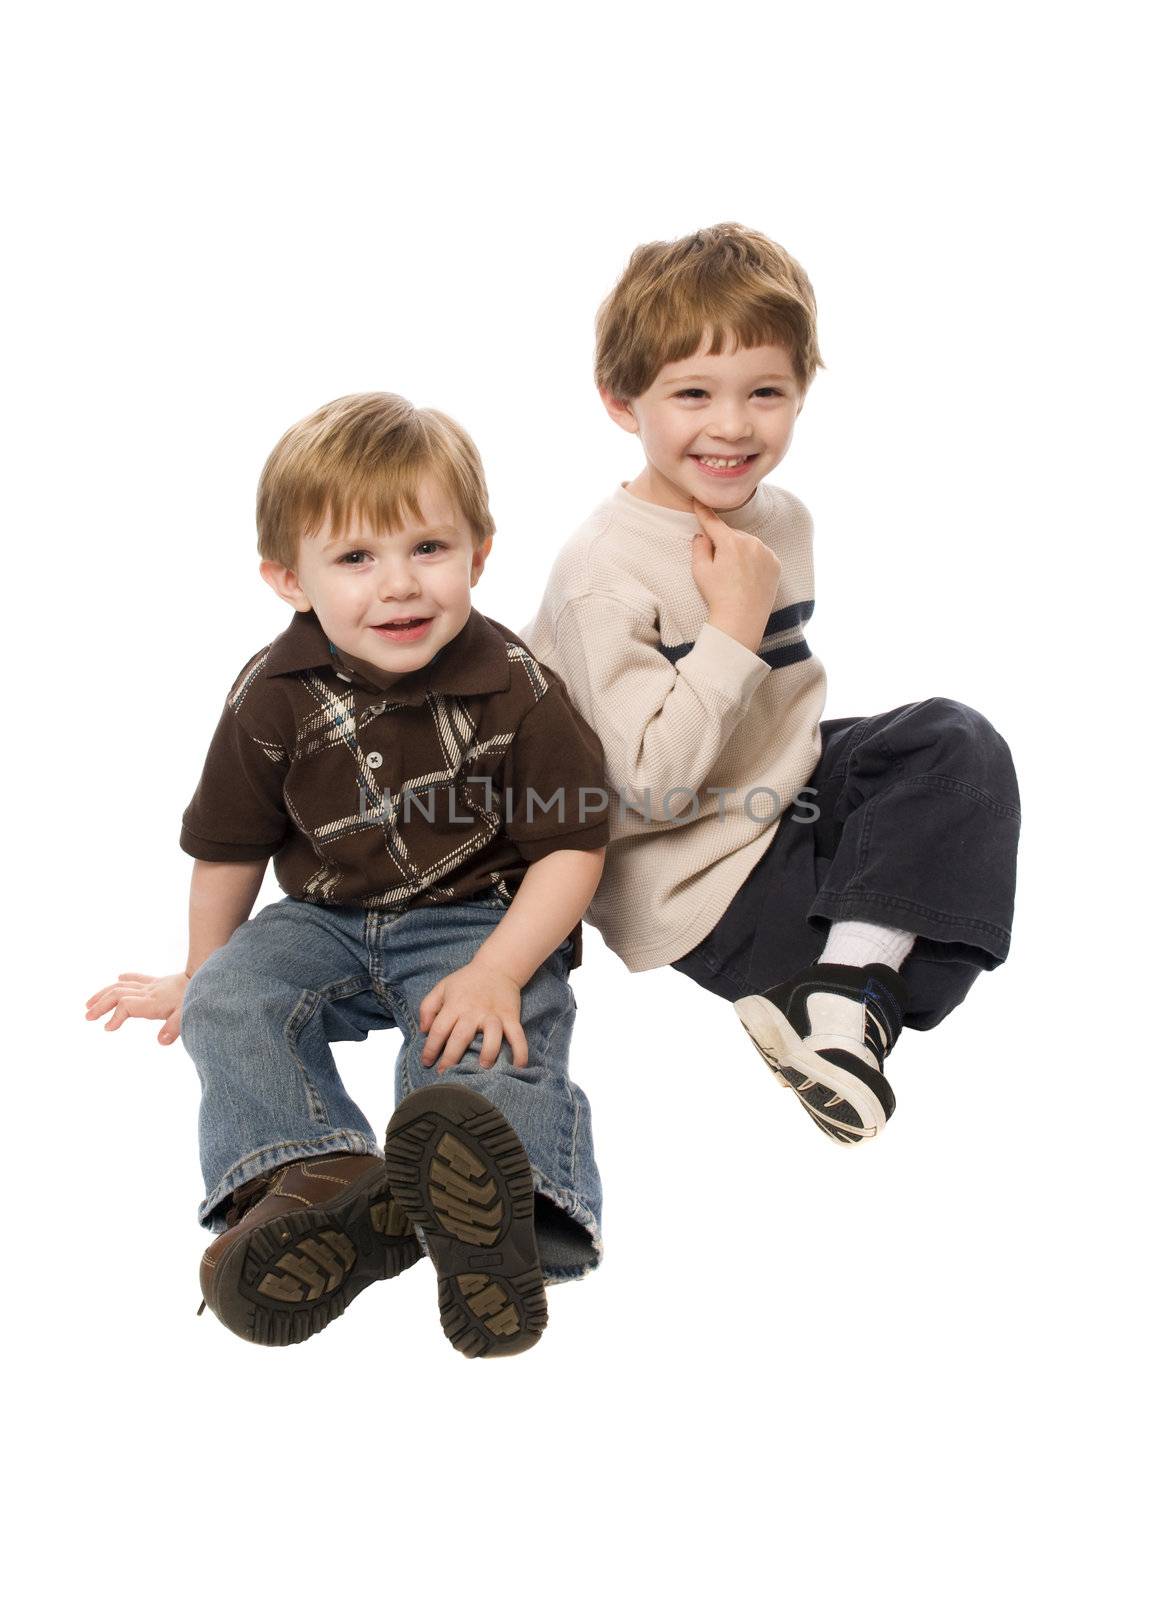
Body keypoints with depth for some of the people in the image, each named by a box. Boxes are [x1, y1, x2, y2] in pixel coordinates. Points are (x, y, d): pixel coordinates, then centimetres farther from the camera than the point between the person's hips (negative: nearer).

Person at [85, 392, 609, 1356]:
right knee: (229, 1001, -23)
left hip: (481, 924, -3)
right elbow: (229, 845, 7)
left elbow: (574, 845, -9)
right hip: (327, 921, 4)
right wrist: (200, 974, 20)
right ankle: (312, 1177, -39)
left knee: (488, 1053, -32)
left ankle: (512, 1202, -54)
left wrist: (496, 972, -21)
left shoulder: (515, 689, -14)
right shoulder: (275, 698, -8)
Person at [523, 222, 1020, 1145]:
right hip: (698, 881, -8)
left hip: (792, 794, 8)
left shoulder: (783, 522, 3)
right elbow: (652, 781, -27)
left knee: (963, 747, -12)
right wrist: (735, 625, -26)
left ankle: (842, 988, -19)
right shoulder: (604, 570, -22)